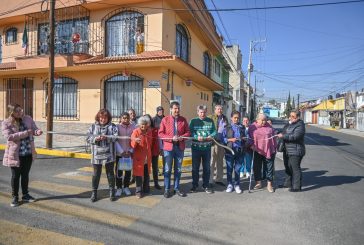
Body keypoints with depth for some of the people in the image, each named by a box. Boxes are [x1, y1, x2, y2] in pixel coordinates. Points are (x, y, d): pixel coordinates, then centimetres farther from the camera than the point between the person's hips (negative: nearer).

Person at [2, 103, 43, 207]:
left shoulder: (28, 119, 4)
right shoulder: (6, 123, -9)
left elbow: (34, 129, 4)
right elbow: (9, 136, -20)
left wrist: (38, 132, -20)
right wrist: (25, 133, -27)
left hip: (28, 153, 4)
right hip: (15, 154, -4)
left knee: (25, 175, 15)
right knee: (15, 176, 7)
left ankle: (25, 195, 29)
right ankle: (15, 197, 23)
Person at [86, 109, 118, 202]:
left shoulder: (112, 126, 2)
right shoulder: (93, 126, 7)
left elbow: (115, 137, -10)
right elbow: (88, 138, -1)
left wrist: (106, 137, -27)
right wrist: (95, 138, -20)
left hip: (109, 155, -1)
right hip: (96, 155, 1)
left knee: (110, 173, 10)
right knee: (96, 174, 10)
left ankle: (112, 191, 24)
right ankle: (94, 192, 24)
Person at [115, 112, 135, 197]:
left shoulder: (133, 127, -1)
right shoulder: (117, 127, -4)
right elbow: (115, 140, -8)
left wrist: (131, 151, -9)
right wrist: (122, 151, -14)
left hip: (130, 153, 2)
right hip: (119, 153, -1)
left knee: (128, 171, 11)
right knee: (118, 171, 4)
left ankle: (126, 187, 26)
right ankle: (119, 188, 19)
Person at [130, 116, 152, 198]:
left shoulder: (149, 131, 4)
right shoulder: (136, 131, -11)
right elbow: (132, 145, -16)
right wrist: (135, 141, -37)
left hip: (147, 157, 5)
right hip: (139, 157, -5)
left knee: (147, 174, 14)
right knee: (139, 174, 2)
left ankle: (146, 189, 29)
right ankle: (138, 191, 14)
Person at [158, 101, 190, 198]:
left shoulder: (183, 120, 5)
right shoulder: (165, 120, -3)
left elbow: (188, 132, 7)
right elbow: (160, 133, -6)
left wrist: (182, 137, -13)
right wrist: (171, 138, -17)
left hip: (180, 147, 3)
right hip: (168, 147, -2)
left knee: (178, 169, 11)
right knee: (167, 169, 6)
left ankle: (177, 188, 24)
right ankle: (167, 189, 18)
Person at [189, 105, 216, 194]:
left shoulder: (210, 121, 6)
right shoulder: (193, 121, 1)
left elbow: (214, 131, 2)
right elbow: (190, 133, -8)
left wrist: (211, 136, -19)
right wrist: (197, 137, -25)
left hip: (207, 147, 2)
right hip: (196, 147, -1)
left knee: (206, 167, 9)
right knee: (195, 167, 8)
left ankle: (206, 185, 23)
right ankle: (194, 185, 22)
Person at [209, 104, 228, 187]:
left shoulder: (225, 118, 15)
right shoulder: (211, 118, -3)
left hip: (222, 142, 6)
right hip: (213, 142, -6)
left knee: (220, 161, 14)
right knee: (212, 161, -4)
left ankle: (219, 179, 25)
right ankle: (210, 180, 4)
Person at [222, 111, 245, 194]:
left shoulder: (242, 128, 10)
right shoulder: (227, 128, 0)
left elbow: (245, 138, 17)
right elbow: (223, 138, -4)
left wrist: (244, 139, -5)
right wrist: (230, 140, -17)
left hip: (240, 151, 2)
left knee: (238, 168, 8)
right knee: (229, 168, 6)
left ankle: (237, 185, 21)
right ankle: (230, 184, 20)